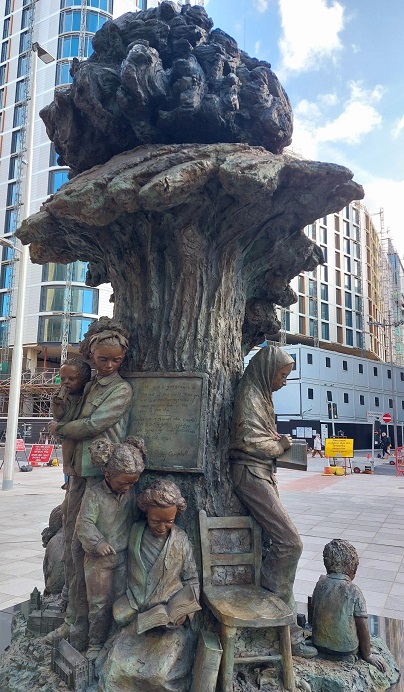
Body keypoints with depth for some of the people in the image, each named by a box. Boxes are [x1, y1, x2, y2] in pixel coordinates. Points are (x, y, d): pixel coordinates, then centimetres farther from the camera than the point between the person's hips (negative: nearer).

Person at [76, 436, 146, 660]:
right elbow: (84, 523, -22)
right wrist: (98, 542, -35)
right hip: (98, 559, -4)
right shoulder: (94, 494, -16)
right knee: (99, 603, 8)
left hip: (123, 556, 4)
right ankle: (96, 643, 27)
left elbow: (136, 516, 11)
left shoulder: (131, 493, -1)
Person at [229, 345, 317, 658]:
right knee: (290, 542, -13)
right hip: (251, 475, -10)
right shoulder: (250, 395, -13)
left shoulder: (261, 394, 17)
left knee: (281, 543, 10)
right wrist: (282, 444, -6)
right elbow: (250, 440, -21)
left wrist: (279, 442, 7)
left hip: (263, 475, 10)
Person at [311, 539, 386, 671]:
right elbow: (362, 626, -14)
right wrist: (367, 655, 1)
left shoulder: (321, 583, -8)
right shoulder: (354, 591, -22)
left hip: (319, 644, 4)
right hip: (345, 651, -4)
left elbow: (313, 608, 4)